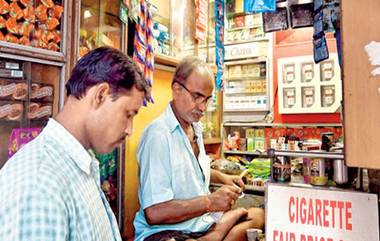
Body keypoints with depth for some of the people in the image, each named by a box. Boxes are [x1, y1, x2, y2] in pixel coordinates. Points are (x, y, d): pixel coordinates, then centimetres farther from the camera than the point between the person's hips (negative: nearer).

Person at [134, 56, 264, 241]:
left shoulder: (195, 128, 10)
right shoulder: (158, 135, -20)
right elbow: (154, 213, -24)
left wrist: (221, 177, 11)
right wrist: (210, 202, -20)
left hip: (200, 223, 10)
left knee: (259, 214, 5)